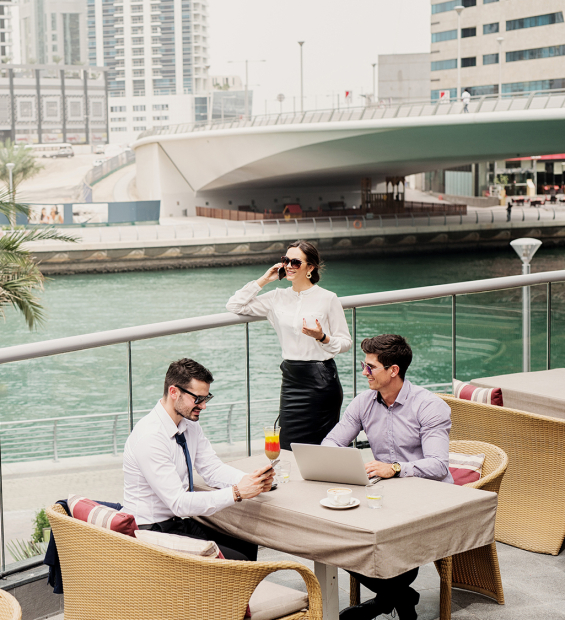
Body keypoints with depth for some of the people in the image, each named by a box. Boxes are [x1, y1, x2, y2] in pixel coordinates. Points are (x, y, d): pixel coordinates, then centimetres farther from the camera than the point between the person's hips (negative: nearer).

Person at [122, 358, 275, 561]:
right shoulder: (149, 438, -24)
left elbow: (212, 468, 6)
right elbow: (178, 503, -27)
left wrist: (252, 481, -14)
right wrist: (236, 493, -30)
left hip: (182, 522, 9)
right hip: (153, 530, -9)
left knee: (248, 547, 0)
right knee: (236, 561, -19)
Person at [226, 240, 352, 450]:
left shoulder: (327, 298, -2)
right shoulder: (278, 297, 9)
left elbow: (346, 342, 1)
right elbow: (234, 306, 8)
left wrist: (322, 337, -19)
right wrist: (262, 281, 5)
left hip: (322, 380, -4)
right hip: (291, 380, 4)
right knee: (289, 449, 0)